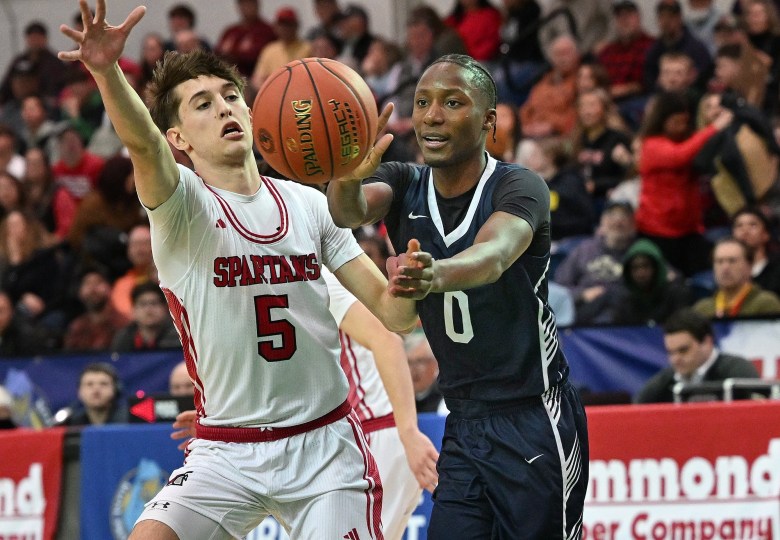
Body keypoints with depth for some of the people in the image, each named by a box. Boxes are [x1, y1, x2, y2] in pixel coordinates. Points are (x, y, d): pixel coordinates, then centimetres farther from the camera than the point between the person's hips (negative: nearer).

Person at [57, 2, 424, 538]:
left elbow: (393, 313, 4)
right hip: (227, 449, -2)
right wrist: (107, 73, -51)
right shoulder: (180, 202, -7)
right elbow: (143, 143, -30)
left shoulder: (309, 205, 4)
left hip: (325, 444, 3)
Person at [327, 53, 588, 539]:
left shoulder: (519, 188, -12)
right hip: (465, 423, 5)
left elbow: (494, 256, -35)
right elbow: (349, 211, -21)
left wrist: (436, 275, -58)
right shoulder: (403, 185, 3)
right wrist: (347, 175, -47)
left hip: (534, 423, -5)